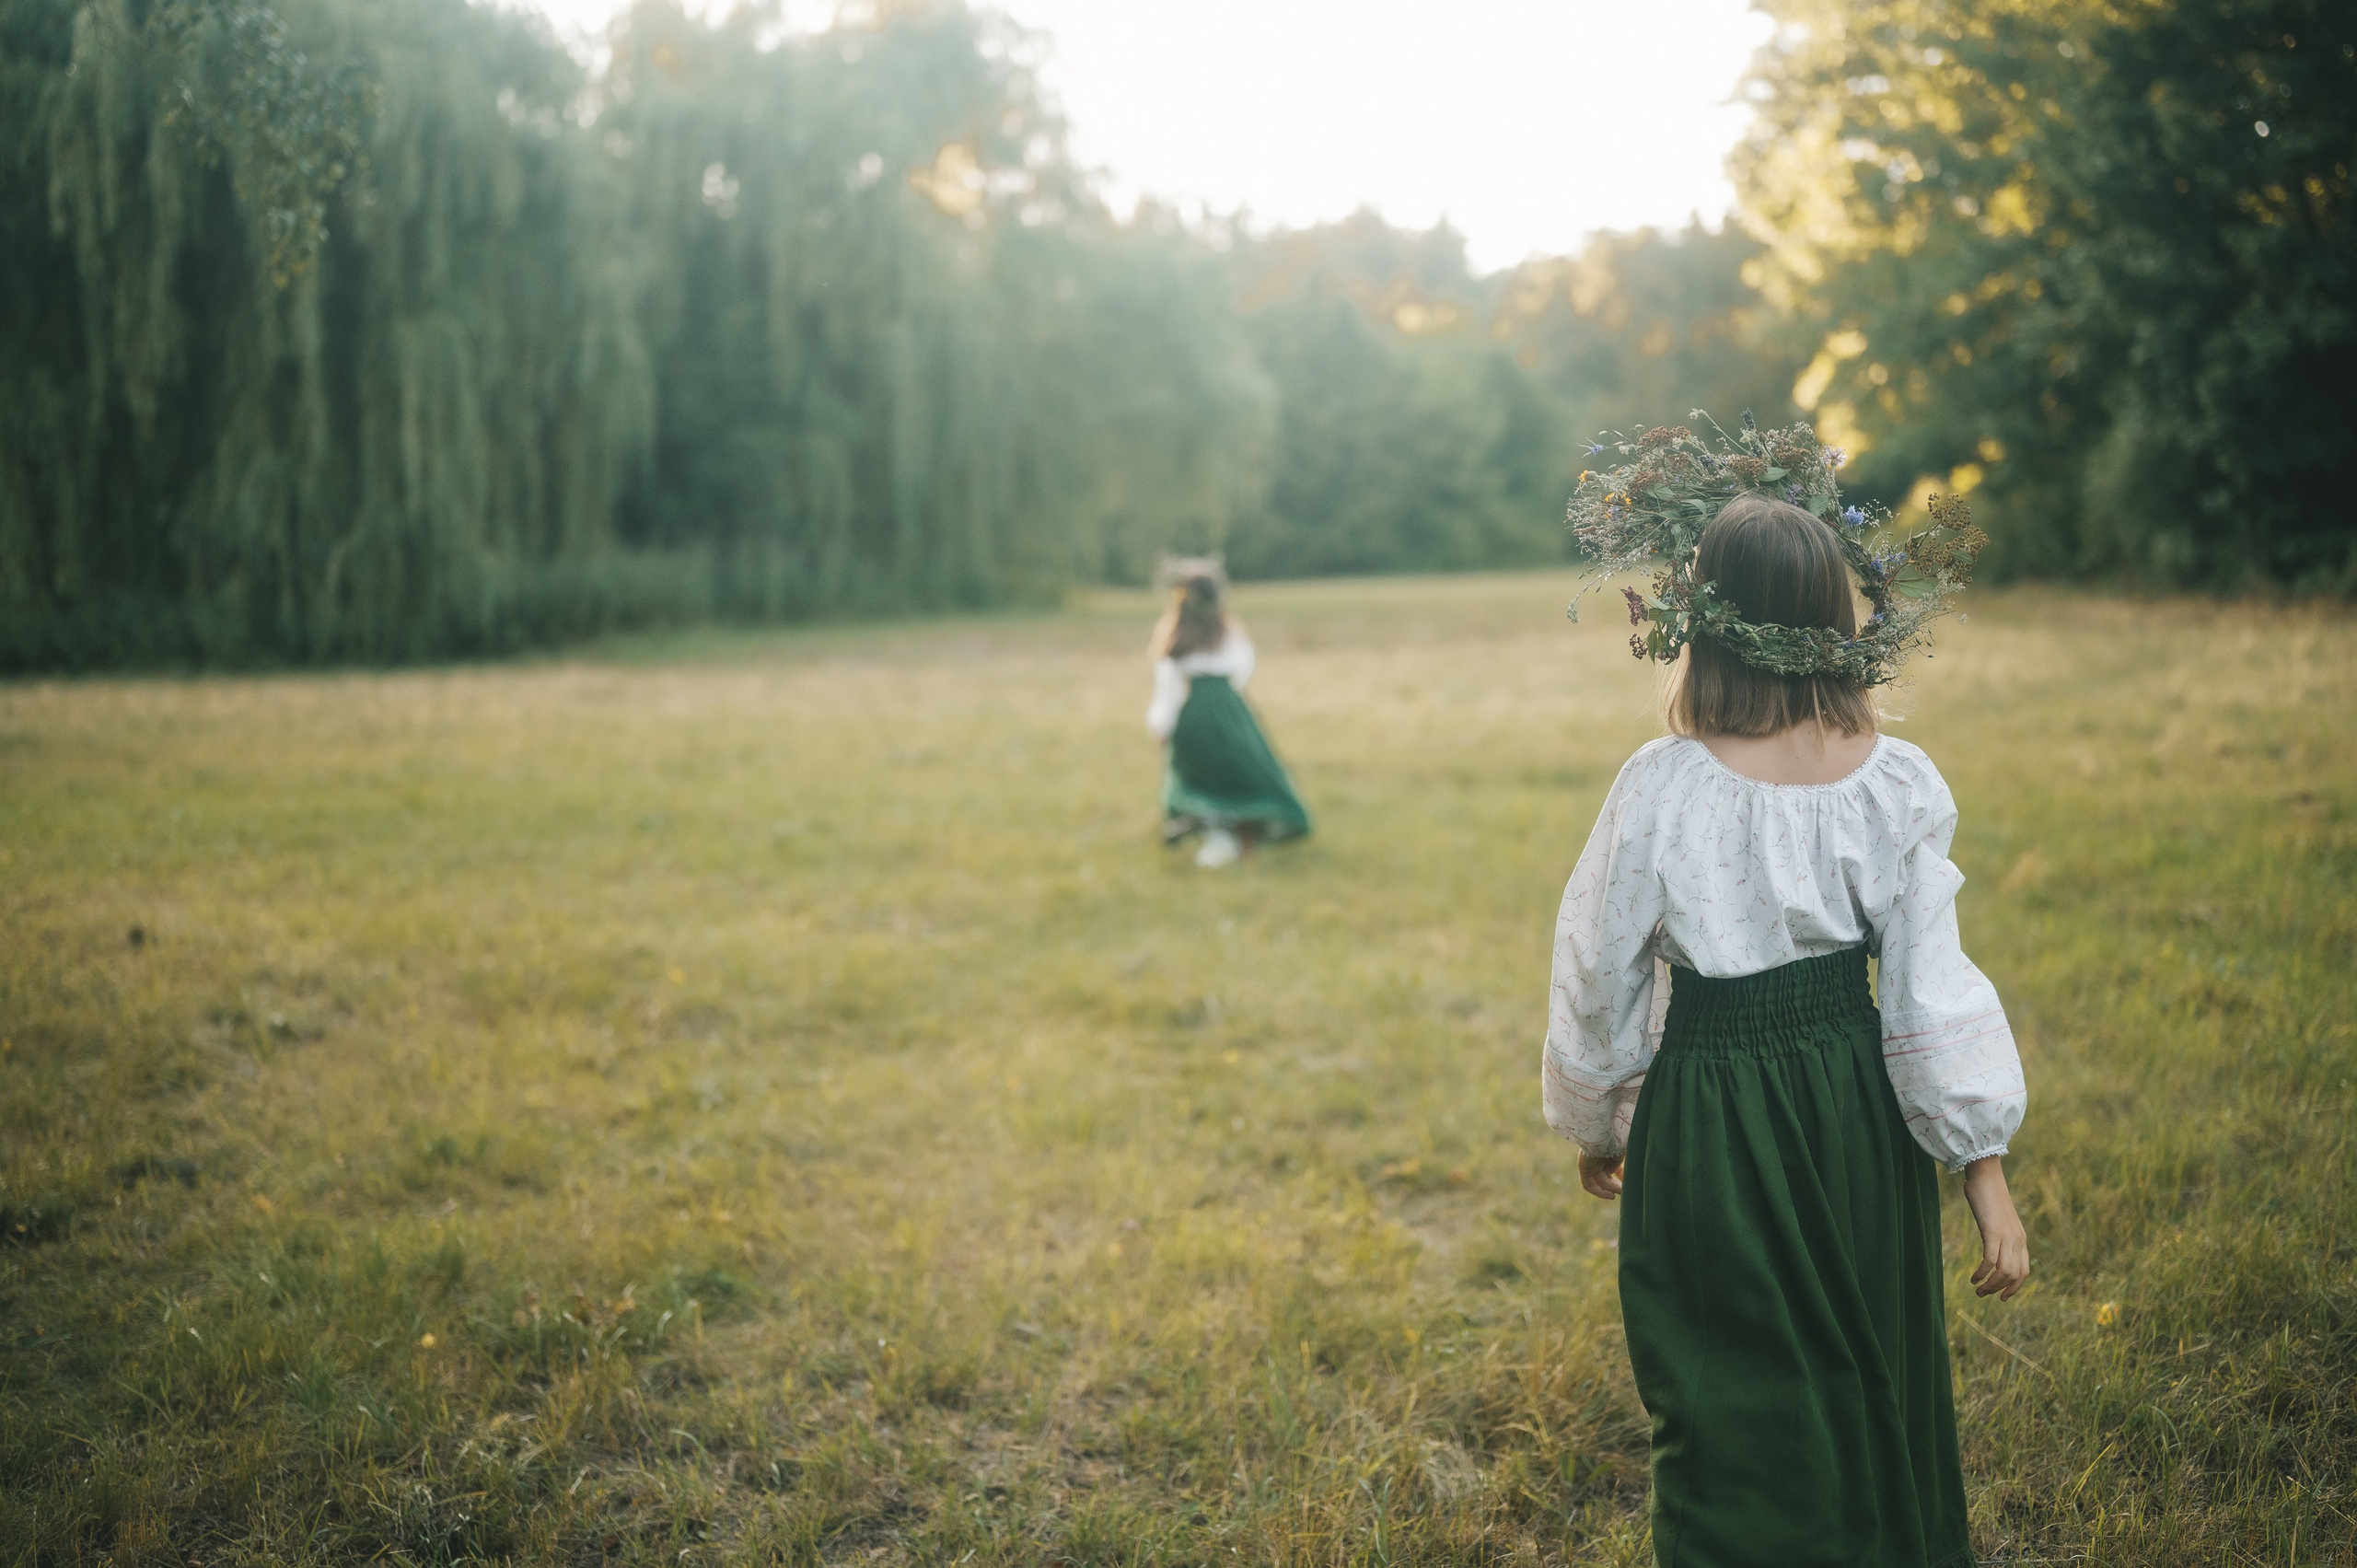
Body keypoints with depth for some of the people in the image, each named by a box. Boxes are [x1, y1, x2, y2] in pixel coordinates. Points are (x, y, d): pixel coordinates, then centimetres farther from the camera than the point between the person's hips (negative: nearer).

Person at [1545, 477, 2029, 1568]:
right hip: (1859, 1109, 3)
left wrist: (1595, 1125, 11)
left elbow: (1599, 984, -7)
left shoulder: (1662, 790, -16)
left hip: (1708, 1120, -3)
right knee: (1872, 1375, 24)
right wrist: (1987, 1176, 1)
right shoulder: (1896, 784, -10)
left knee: (1734, 1407, 13)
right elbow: (1935, 991, -8)